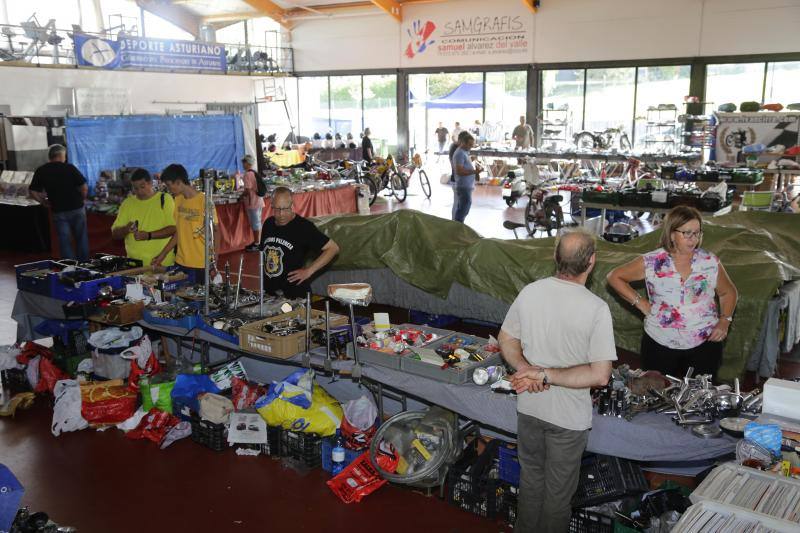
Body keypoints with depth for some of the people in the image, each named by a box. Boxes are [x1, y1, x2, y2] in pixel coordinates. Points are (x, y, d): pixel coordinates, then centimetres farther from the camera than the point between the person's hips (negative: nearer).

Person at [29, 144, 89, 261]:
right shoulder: (70, 168, -9)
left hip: (58, 211, 1)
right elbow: (84, 187, -12)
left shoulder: (41, 171, -1)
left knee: (64, 241, 9)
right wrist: (81, 200, 4)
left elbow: (32, 192, -2)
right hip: (77, 208, -1)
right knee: (81, 238, 13)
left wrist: (44, 203, 10)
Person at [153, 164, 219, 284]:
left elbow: (215, 231, -7)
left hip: (201, 264, -6)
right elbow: (178, 231, 14)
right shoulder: (178, 200, 7)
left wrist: (214, 257, -16)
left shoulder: (204, 201, -12)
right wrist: (163, 254, 13)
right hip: (181, 262, 6)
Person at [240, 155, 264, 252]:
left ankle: (256, 244, 2)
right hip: (258, 201, 9)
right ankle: (257, 242, 21)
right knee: (257, 222, 14)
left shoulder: (248, 174, -15)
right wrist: (245, 195, 19)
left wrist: (242, 196, -3)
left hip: (252, 202, -9)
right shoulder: (255, 173, 11)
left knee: (255, 223, -3)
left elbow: (248, 190, -19)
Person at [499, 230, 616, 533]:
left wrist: (527, 370, -13)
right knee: (558, 491, 18)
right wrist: (547, 376, -20)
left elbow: (506, 341, 0)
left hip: (528, 406, 5)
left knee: (530, 477, 26)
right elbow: (600, 375, -24)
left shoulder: (529, 292, -10)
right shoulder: (596, 308, -23)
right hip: (568, 416, -4)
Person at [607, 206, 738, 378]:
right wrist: (640, 302, -5)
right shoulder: (651, 262, -6)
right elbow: (614, 277, 1)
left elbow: (728, 293, 13)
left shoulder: (710, 262, -1)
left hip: (704, 344, 1)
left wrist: (724, 321, -1)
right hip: (659, 345, -1)